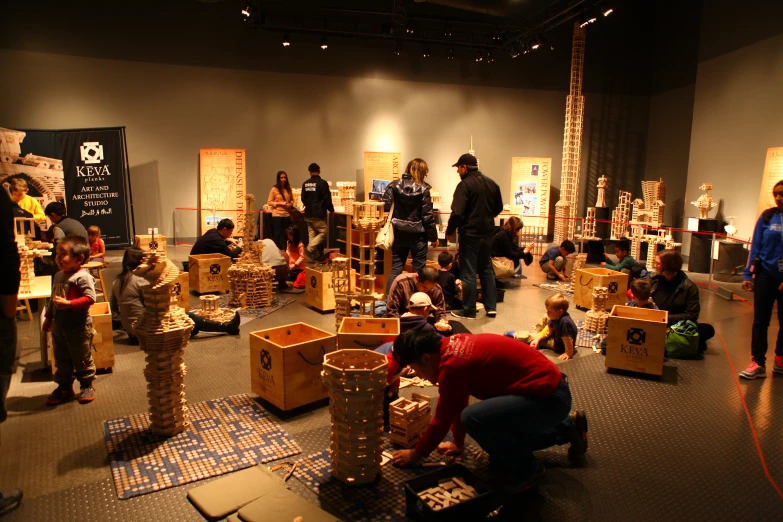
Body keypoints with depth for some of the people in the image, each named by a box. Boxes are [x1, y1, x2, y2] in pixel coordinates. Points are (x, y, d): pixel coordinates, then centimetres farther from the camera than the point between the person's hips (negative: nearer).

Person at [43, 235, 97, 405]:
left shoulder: (82, 277, -18)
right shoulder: (58, 276, 7)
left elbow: (90, 298, -26)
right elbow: (52, 299, 17)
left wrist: (68, 303, -30)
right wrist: (49, 317, 18)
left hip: (79, 326, -8)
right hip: (59, 325, 8)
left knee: (82, 358, 7)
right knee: (61, 359, 17)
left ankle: (87, 386, 22)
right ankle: (64, 387, 30)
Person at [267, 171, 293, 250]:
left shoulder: (288, 188, 6)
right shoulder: (274, 189, -6)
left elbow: (292, 200, 18)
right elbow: (269, 202, -4)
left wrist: (290, 204, -5)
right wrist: (280, 203, -16)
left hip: (287, 214, 4)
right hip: (277, 214, -4)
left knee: (285, 234, 8)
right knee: (277, 233, -1)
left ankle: (284, 251, 17)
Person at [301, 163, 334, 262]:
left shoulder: (305, 184, 4)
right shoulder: (322, 183, -13)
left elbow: (303, 199, 14)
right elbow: (327, 199, -12)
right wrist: (331, 209, 5)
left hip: (308, 214, 6)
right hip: (319, 214, -6)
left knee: (312, 234, 12)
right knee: (323, 233, 2)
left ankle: (315, 255, 13)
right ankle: (309, 249, -13)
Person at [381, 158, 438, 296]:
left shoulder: (394, 185, 0)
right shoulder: (423, 189, -9)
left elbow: (385, 206, -7)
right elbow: (427, 217, -10)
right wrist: (433, 237, -1)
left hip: (399, 233, 3)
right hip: (417, 235, -3)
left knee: (396, 267, 11)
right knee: (419, 269, 8)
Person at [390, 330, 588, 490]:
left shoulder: (452, 365, -22)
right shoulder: (453, 347, 5)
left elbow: (442, 420, -11)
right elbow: (459, 403, 17)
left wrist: (415, 454, 4)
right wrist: (457, 442, 26)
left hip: (548, 397, -10)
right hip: (548, 386, 10)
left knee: (473, 418, -24)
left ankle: (525, 469, 0)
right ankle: (568, 427, 33)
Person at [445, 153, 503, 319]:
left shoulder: (464, 184, -15)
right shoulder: (491, 183, 8)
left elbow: (457, 213, -21)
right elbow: (499, 208, 16)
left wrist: (450, 231, -7)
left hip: (470, 233, -7)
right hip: (487, 232, 7)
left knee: (468, 272, 1)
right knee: (486, 269, 17)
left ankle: (469, 310, 8)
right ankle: (491, 307, 20)